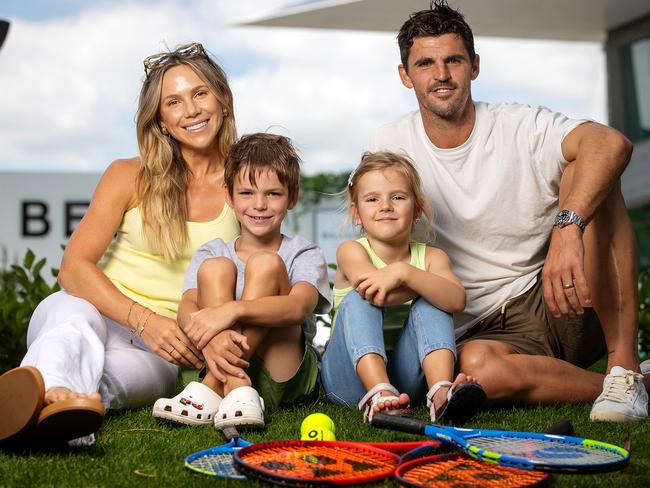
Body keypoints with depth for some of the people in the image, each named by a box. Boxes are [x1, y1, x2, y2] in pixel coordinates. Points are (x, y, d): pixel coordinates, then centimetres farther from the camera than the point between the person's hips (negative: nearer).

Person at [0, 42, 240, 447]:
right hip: (103, 313, 0)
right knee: (74, 316, -38)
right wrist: (143, 319, -21)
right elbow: (74, 266, -3)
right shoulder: (130, 177, 6)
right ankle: (51, 391, -69)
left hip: (161, 354, 0)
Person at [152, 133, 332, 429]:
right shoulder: (212, 252, 14)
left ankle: (211, 390, -29)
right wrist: (213, 336, -31)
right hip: (227, 365, 2)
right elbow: (186, 309, -7)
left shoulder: (304, 255, 7)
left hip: (285, 378, -1)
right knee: (214, 268, -15)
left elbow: (298, 307, -17)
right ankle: (237, 391, -34)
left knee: (266, 264, -18)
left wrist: (232, 310, -34)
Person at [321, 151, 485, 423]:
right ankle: (377, 396, -46)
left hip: (405, 378, 2)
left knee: (429, 303, -16)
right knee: (358, 300, -23)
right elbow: (380, 297, -24)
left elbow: (456, 300, -20)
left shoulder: (431, 257, 5)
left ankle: (440, 392, -39)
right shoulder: (351, 251, -1)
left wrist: (404, 273, -34)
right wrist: (425, 282, -16)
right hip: (353, 376, -1)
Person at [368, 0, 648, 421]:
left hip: (566, 309, 0)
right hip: (484, 330, 1)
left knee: (587, 175, -25)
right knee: (477, 365, -37)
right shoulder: (391, 147, 4)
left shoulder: (522, 127, -6)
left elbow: (613, 144, -26)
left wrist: (567, 228, -43)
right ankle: (606, 388, -14)